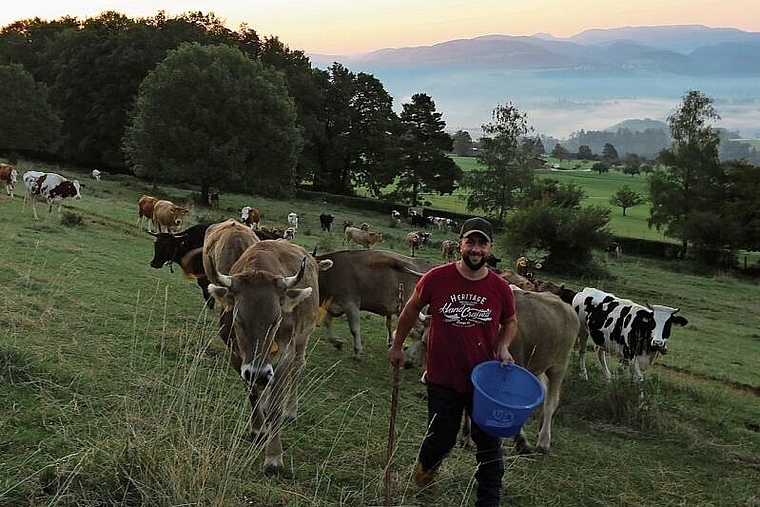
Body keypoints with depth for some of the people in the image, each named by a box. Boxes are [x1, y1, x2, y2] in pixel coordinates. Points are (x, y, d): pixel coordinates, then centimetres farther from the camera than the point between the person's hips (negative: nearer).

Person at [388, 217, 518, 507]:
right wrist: (397, 346, 11)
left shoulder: (500, 288, -9)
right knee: (441, 439, 15)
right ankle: (424, 467, 49)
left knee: (488, 443, 10)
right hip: (443, 378, -1)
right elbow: (411, 309, 4)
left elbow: (510, 323, 10)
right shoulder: (436, 278, -14)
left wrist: (503, 347, -9)